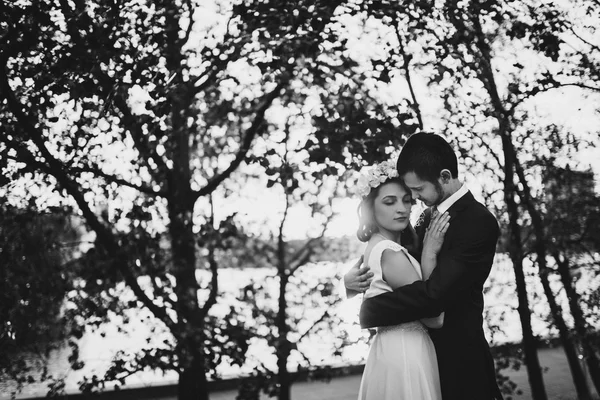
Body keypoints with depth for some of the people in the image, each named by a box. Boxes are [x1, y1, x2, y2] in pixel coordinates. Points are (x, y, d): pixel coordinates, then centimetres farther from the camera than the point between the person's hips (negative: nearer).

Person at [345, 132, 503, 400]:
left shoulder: (478, 222, -21)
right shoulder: (430, 215, 6)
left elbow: (434, 292, -29)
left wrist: (368, 310, -17)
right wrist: (354, 276, -6)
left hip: (456, 358, -7)